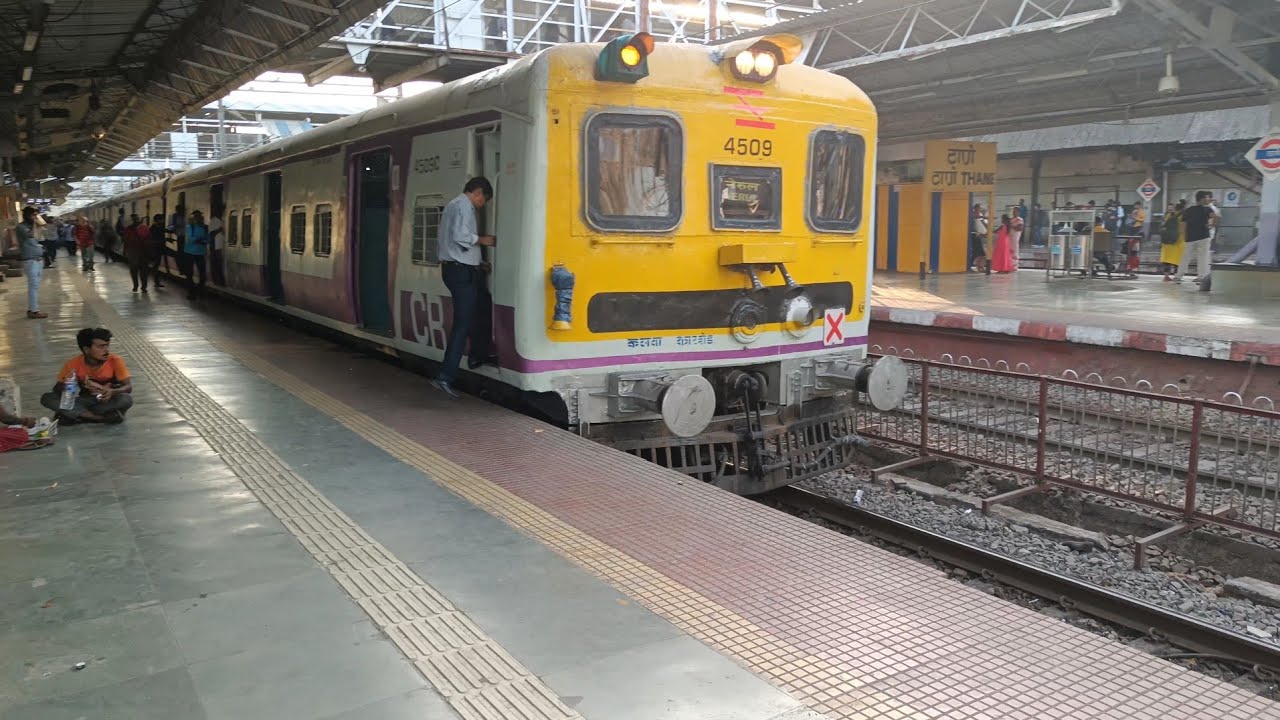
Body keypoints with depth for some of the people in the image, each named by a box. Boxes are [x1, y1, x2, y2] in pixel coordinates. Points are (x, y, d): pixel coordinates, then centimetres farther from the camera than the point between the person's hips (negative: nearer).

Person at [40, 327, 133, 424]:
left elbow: (129, 387, -21)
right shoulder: (74, 363, -11)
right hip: (86, 401, 2)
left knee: (127, 399, -35)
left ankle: (74, 414, -18)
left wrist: (112, 392, -43)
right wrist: (65, 386, -31)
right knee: (46, 398, -19)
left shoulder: (115, 361, -16)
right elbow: (57, 389, -7)